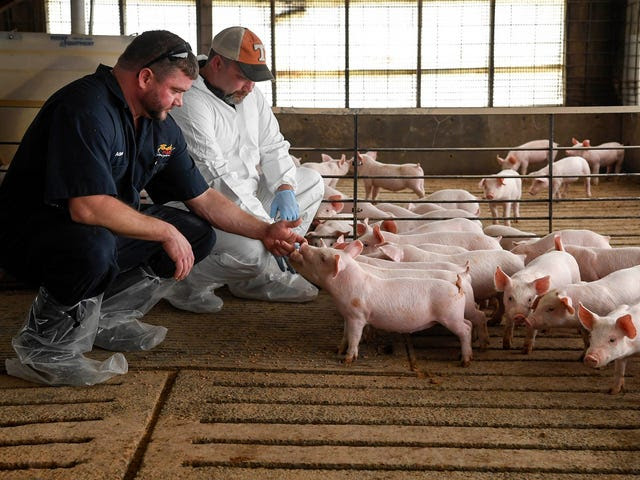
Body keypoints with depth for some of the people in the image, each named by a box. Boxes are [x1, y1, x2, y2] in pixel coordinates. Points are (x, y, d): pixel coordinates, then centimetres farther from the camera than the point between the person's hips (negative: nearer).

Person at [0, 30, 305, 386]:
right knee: (95, 248, -40)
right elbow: (88, 207, -33)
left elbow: (204, 199, 11)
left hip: (104, 228, 9)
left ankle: (105, 317, 4)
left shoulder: (162, 128, 3)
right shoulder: (86, 108, -25)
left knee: (198, 233, 2)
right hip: (30, 232, -9)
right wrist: (166, 232, -23)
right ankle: (42, 348, -13)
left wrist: (264, 231, 3)